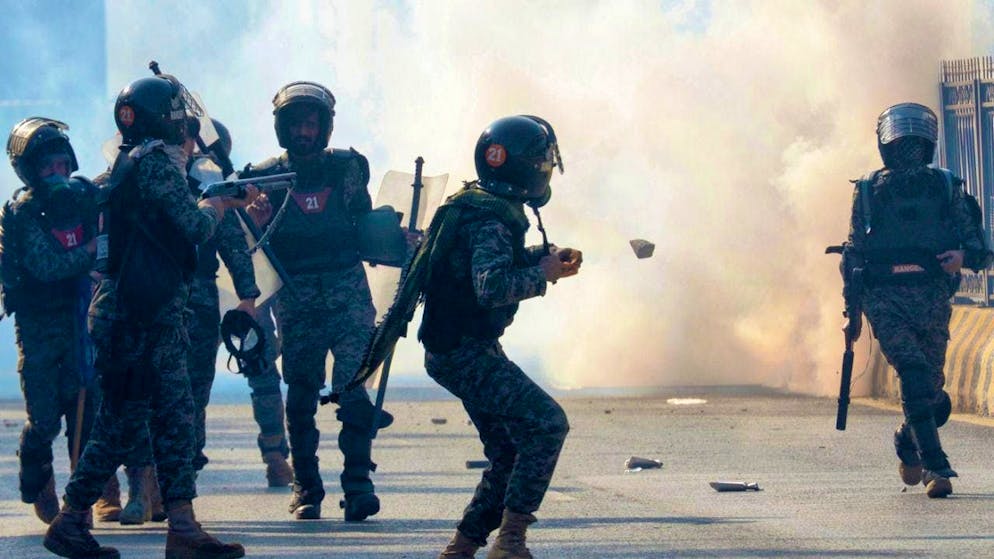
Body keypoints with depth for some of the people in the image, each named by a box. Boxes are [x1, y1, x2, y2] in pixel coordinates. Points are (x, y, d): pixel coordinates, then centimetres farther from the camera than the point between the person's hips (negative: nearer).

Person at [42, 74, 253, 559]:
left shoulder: (130, 165, 19)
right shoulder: (153, 161, -11)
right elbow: (194, 226, -14)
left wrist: (230, 202, 26)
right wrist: (215, 206, 8)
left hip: (155, 318, 10)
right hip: (136, 319, -10)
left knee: (176, 418, 7)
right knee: (123, 422, -6)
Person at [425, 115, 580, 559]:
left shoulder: (491, 206, 10)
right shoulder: (489, 219, -21)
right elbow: (492, 286, -35)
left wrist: (545, 256, 10)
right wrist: (543, 274, -20)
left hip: (468, 350, 11)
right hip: (462, 352, -11)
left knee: (511, 454, 14)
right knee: (547, 423, -19)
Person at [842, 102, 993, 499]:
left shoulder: (946, 188, 10)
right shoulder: (868, 191, 10)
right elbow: (853, 254, 14)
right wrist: (852, 312, 10)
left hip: (933, 298, 2)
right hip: (885, 299, -2)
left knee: (931, 388, 4)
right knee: (915, 375, -21)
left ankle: (908, 446, 35)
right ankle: (936, 468, -24)